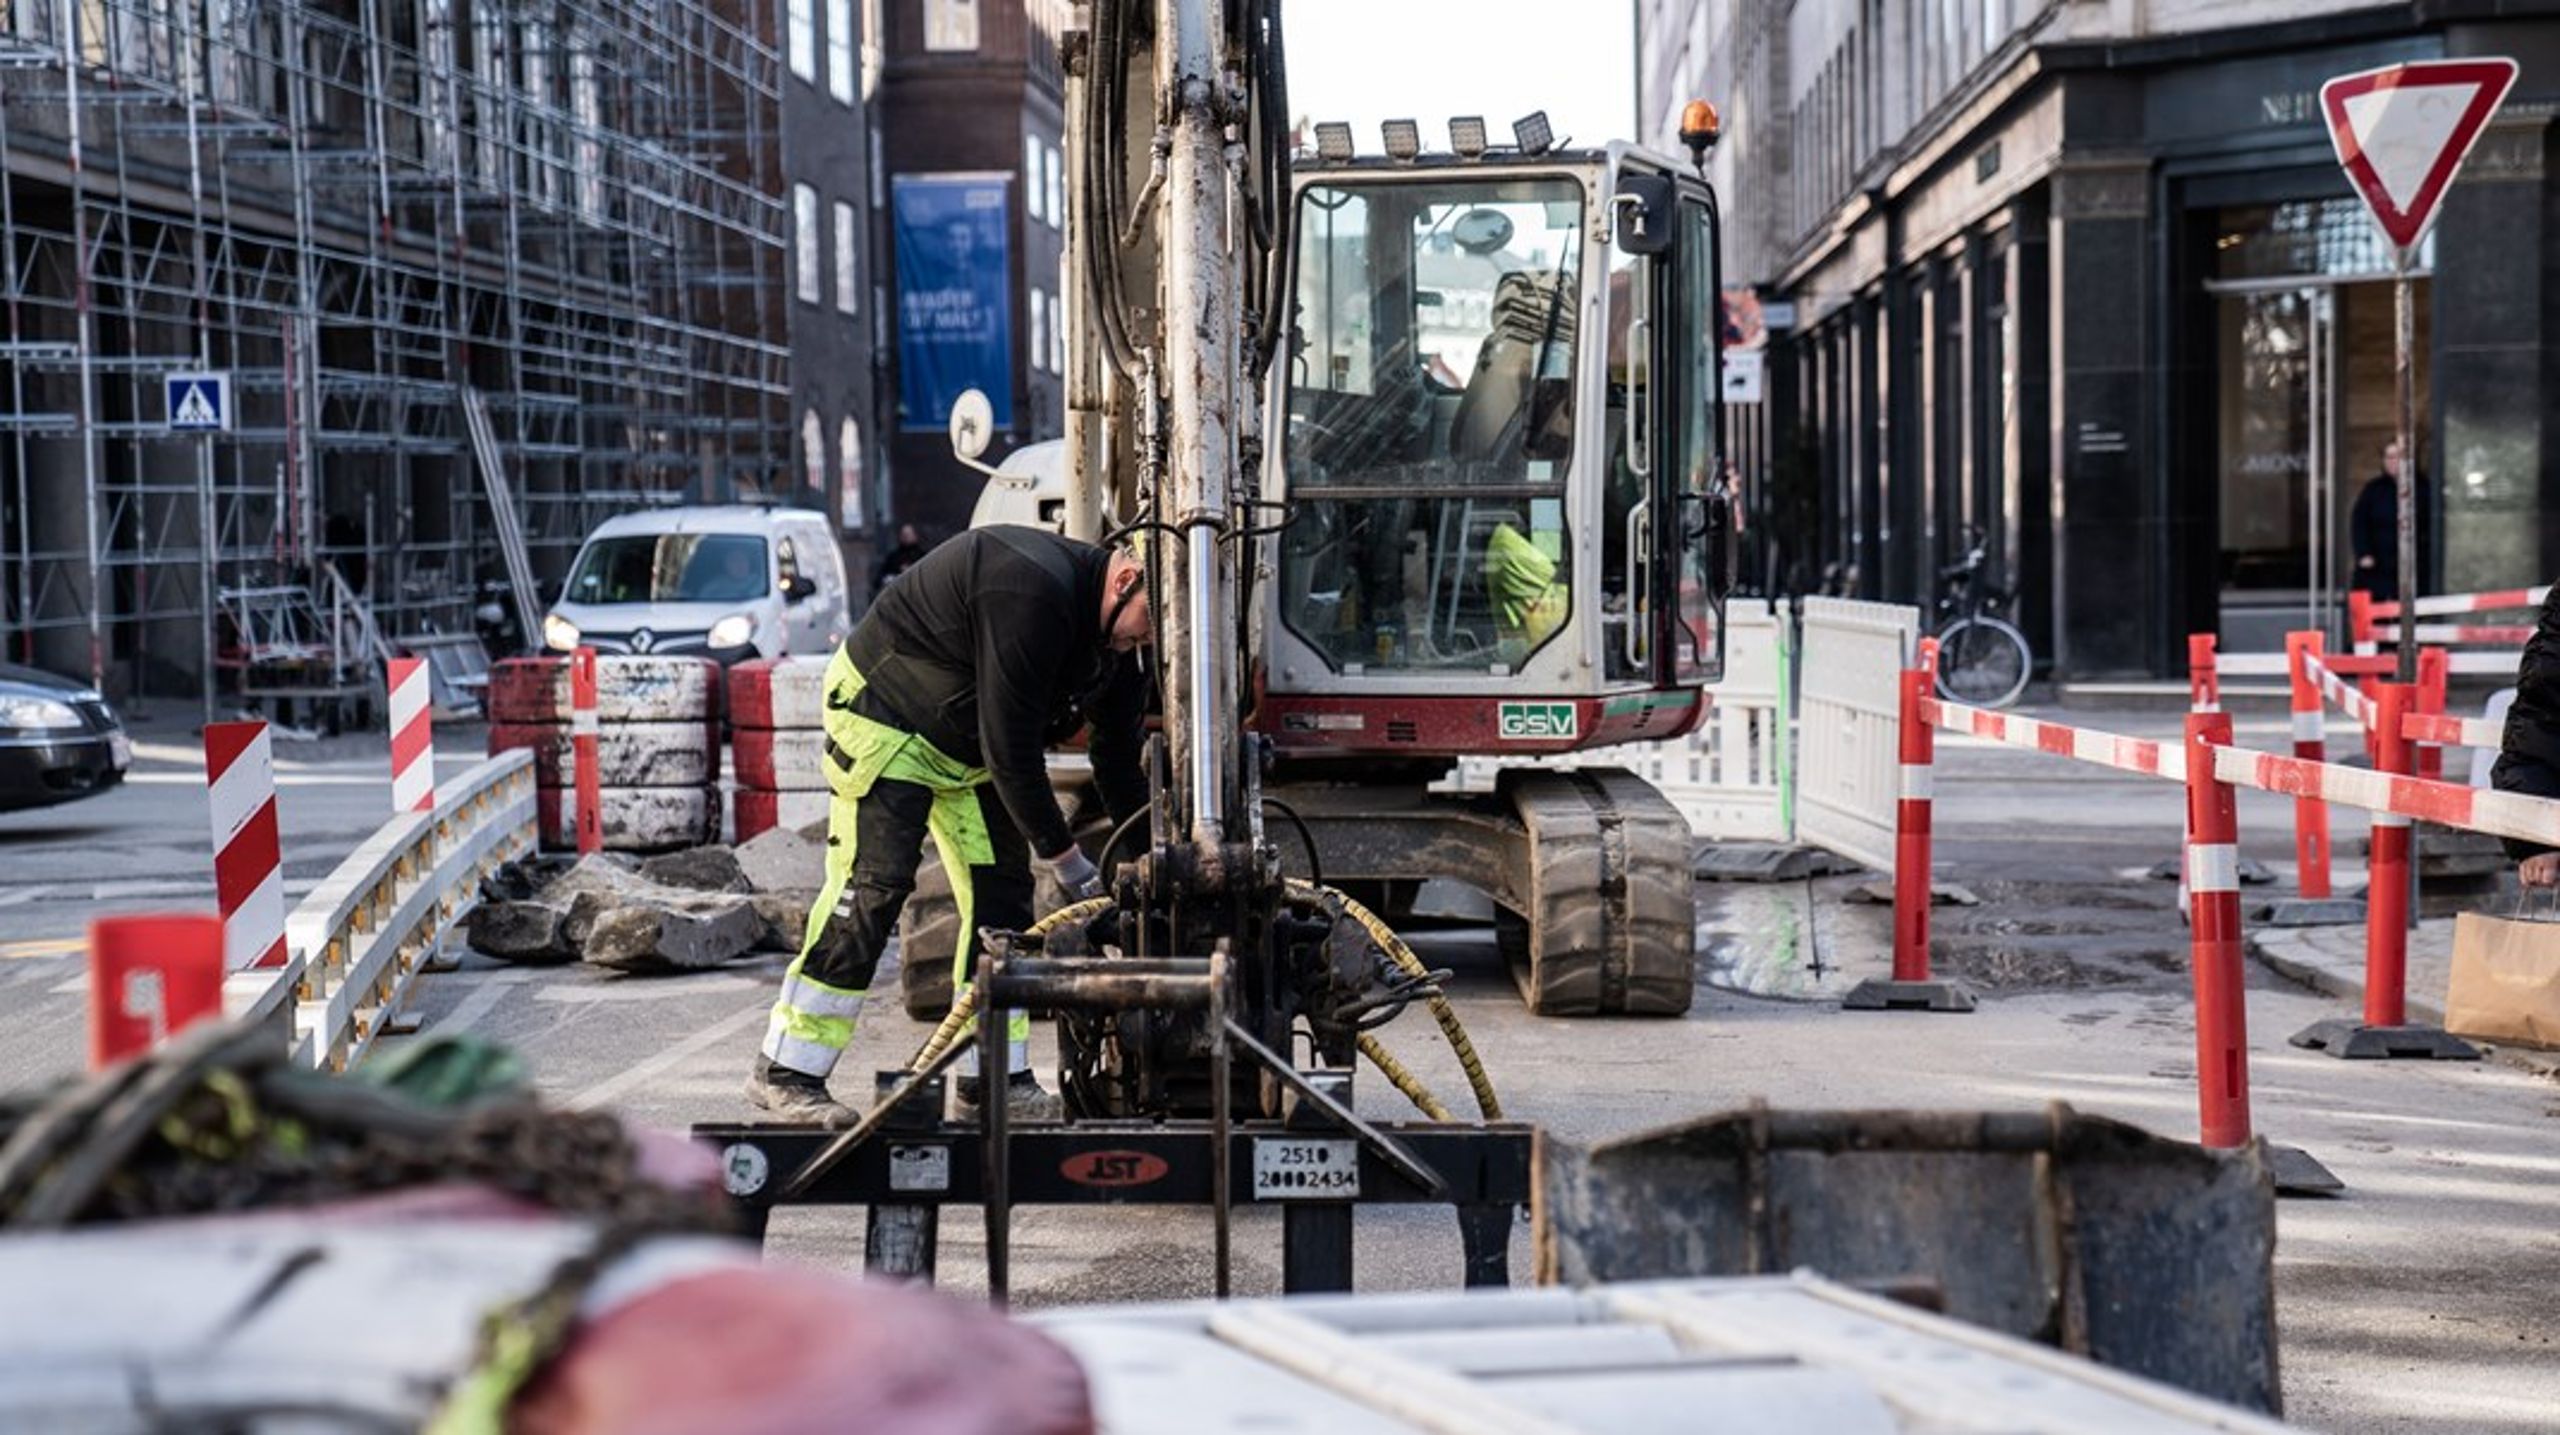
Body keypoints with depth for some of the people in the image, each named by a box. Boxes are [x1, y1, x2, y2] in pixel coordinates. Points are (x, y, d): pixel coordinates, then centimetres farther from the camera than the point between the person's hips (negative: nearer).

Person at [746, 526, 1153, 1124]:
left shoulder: (1110, 631, -4)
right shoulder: (1032, 591, -34)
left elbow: (1120, 759, 6)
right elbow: (1011, 748, -31)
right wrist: (1064, 857, -24)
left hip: (967, 747, 9)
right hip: (885, 715, -9)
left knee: (1001, 890, 3)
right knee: (871, 886, -15)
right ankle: (785, 1073, -9)